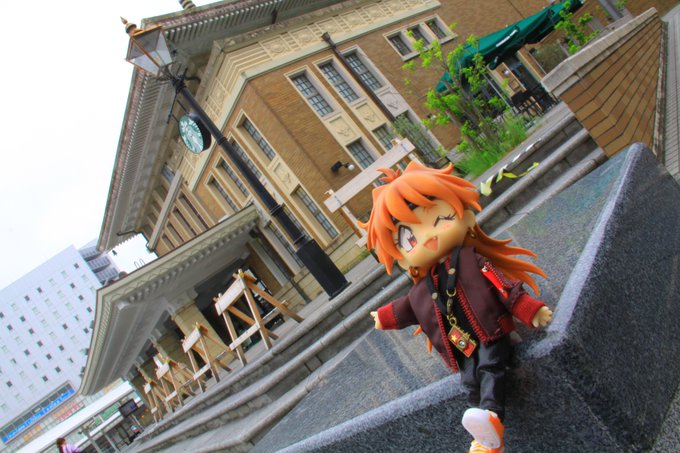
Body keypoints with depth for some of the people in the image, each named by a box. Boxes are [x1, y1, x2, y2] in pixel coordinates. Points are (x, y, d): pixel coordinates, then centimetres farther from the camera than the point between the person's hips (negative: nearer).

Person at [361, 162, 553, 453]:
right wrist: (385, 317, 40)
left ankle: (491, 416, -44)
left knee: (490, 368, -26)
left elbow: (505, 286, -7)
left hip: (490, 336, -4)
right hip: (462, 350, 4)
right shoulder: (422, 288, 10)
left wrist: (529, 310, -15)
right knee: (470, 383, -7)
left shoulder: (473, 261, -4)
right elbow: (408, 308, 29)